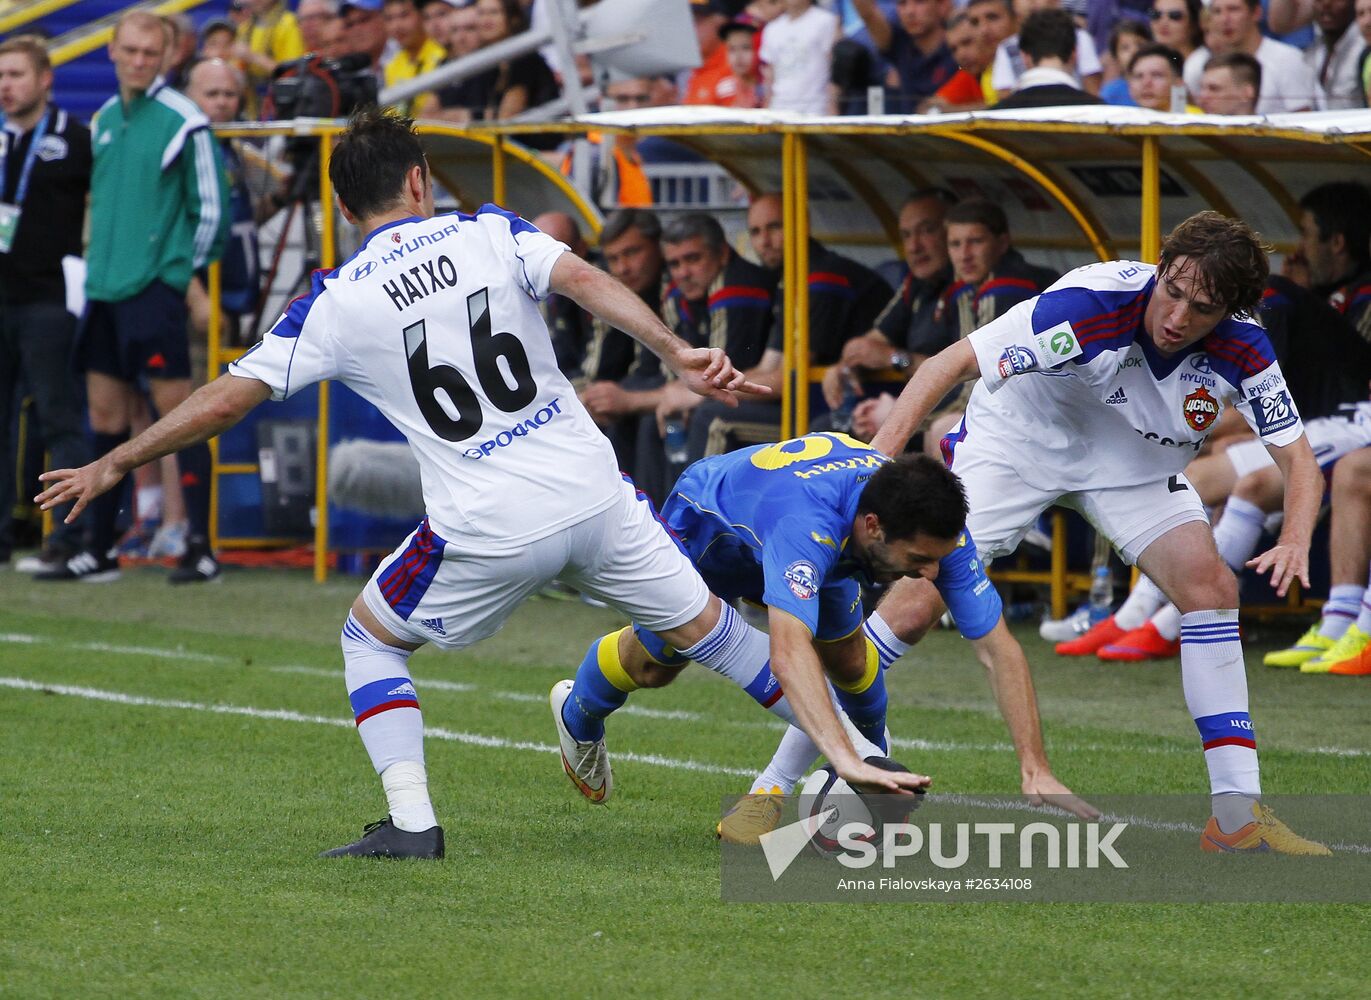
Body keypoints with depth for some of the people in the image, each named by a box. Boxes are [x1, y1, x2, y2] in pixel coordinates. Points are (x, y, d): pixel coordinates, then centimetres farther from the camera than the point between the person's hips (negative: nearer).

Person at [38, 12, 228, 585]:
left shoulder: (184, 122, -8)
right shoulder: (102, 121, 14)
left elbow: (211, 208, -5)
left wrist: (184, 271, -1)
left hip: (154, 287, -7)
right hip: (103, 290, 7)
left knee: (177, 410, -9)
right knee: (106, 418, 9)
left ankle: (200, 549, -8)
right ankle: (99, 553, 15)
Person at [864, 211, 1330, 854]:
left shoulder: (1242, 351, -23)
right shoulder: (1093, 303, -35)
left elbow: (1298, 458, -15)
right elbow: (951, 364, -32)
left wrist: (1295, 542, -37)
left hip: (1135, 463, 4)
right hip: (1016, 440, -4)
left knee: (1210, 586, -16)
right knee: (915, 604, -15)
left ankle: (1238, 815, -9)